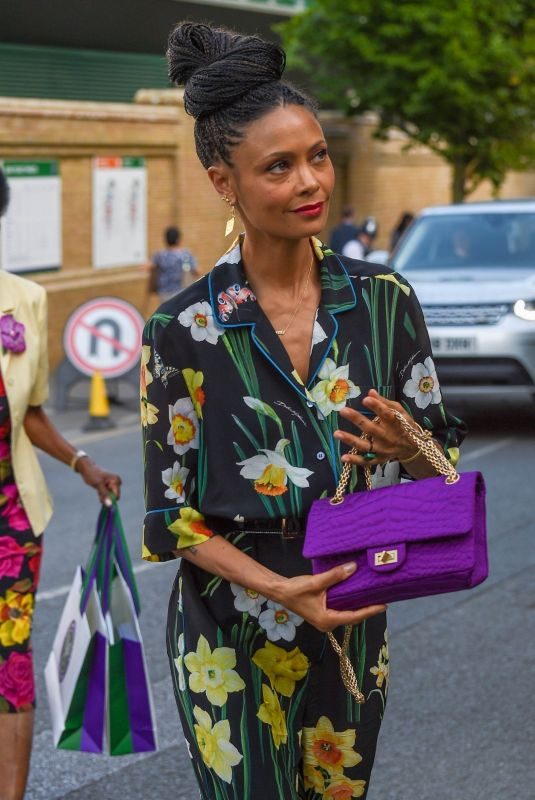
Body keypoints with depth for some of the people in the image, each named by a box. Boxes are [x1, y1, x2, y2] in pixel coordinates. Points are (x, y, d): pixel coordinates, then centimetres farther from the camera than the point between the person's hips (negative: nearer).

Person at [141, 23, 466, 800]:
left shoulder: (386, 300, -2)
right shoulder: (183, 328, -10)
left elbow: (441, 460, 4)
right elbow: (172, 513, -6)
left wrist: (408, 450, -19)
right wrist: (279, 589, -19)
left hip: (353, 620, 3)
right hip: (233, 637, -3)